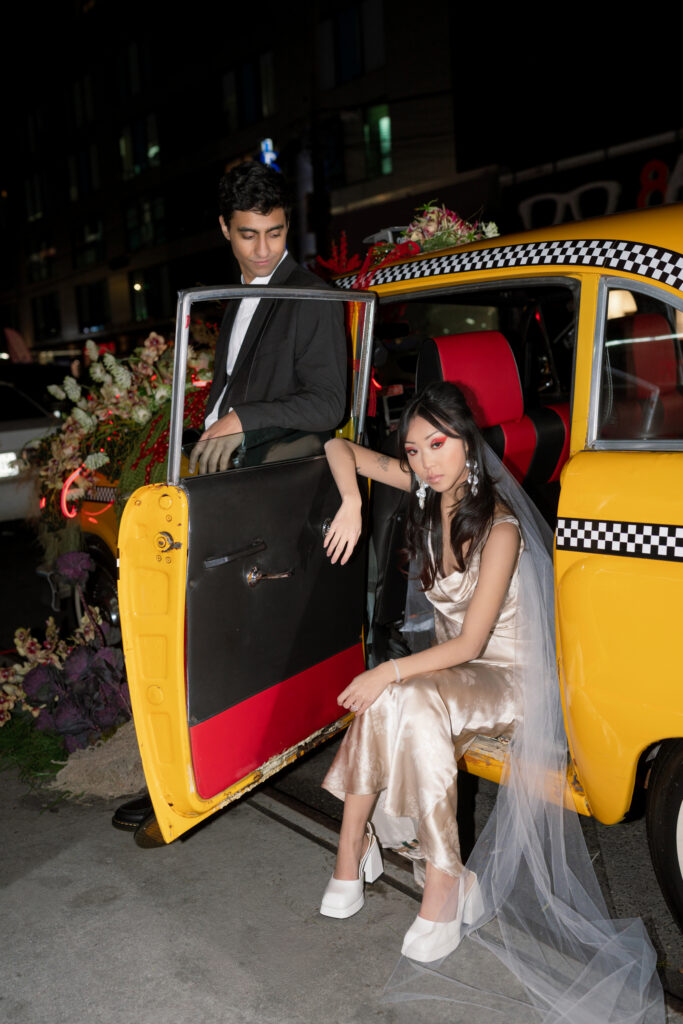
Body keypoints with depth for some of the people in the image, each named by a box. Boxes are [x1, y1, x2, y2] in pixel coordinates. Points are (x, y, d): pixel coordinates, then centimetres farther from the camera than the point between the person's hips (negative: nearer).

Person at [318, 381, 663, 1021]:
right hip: (449, 667, 6)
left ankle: (446, 881, -22)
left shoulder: (500, 526, -22)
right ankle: (354, 852, -14)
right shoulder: (429, 489, -4)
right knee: (384, 702, -27)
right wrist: (352, 504, -15)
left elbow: (471, 642, -22)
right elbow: (341, 448, 3)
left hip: (507, 680, -5)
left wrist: (392, 671, -30)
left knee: (401, 702, -33)